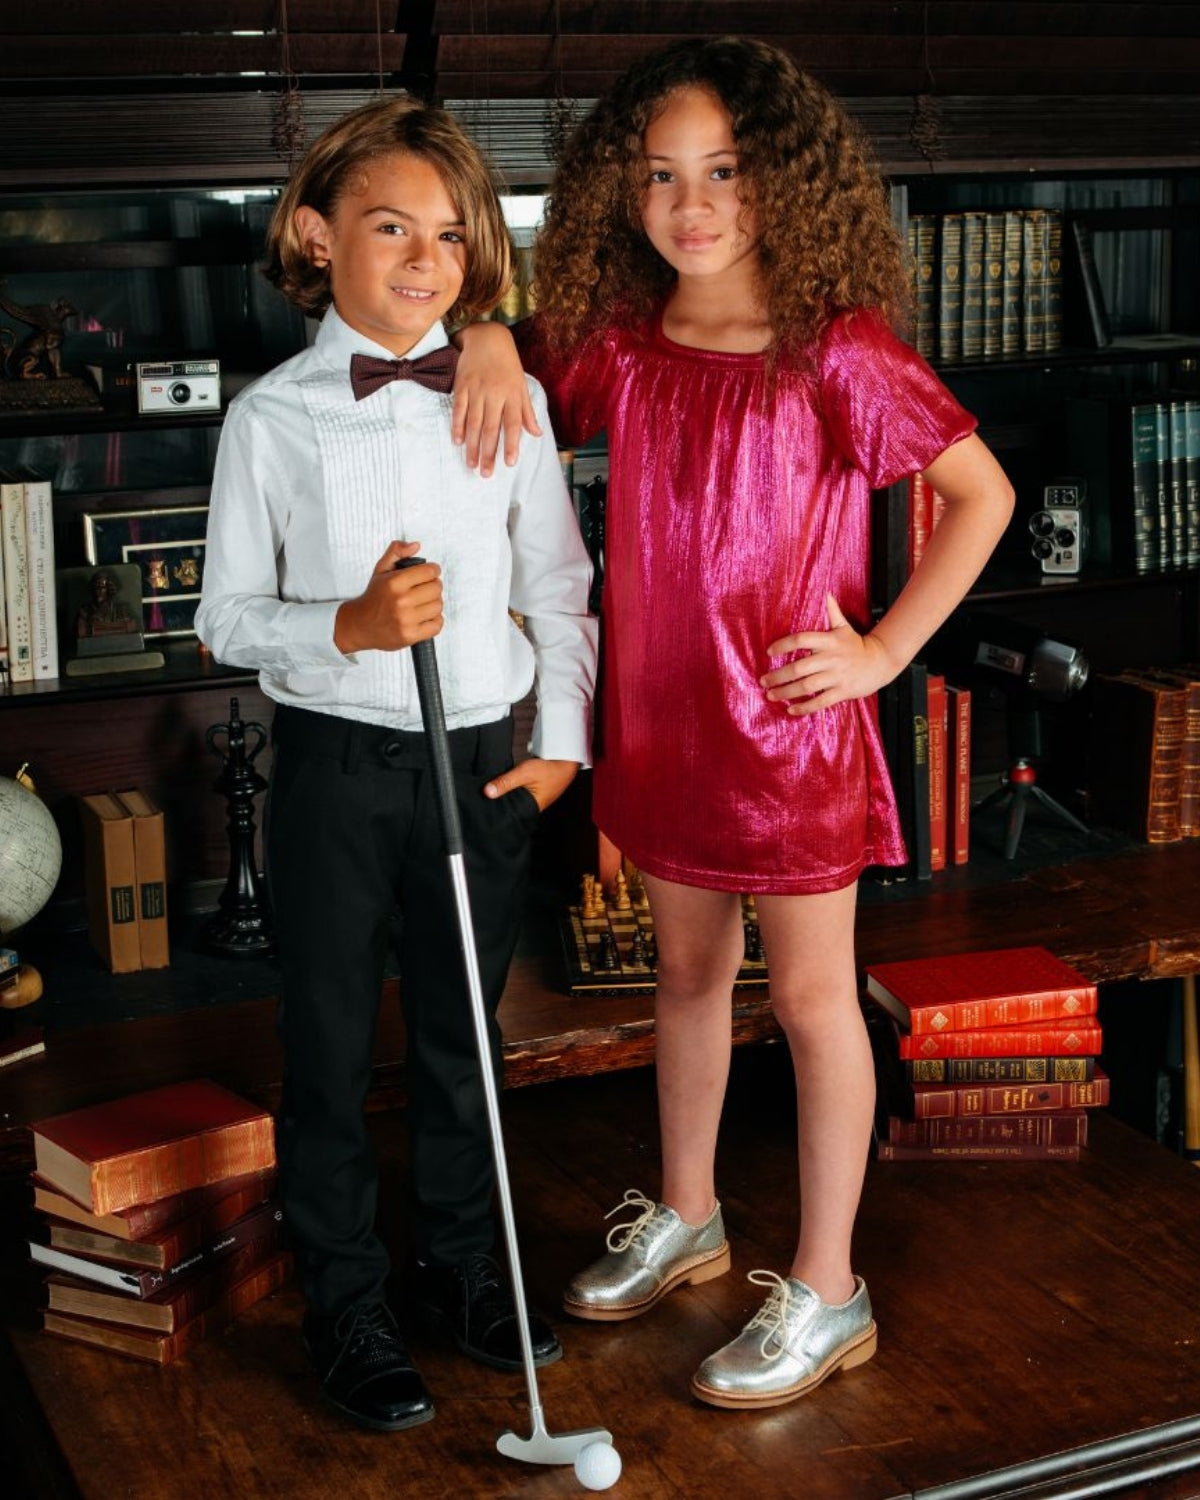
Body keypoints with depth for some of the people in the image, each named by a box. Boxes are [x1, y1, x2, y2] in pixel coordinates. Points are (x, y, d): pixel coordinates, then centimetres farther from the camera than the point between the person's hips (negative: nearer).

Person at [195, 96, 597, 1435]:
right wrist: (350, 627, -21)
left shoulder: (507, 398, 0)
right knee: (330, 1048, 9)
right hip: (335, 762, -2)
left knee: (461, 1037, 16)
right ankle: (344, 1305, 27)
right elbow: (227, 615, -4)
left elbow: (558, 587, 7)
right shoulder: (271, 417, -6)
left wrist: (562, 738, 2)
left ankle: (457, 1267, 36)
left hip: (484, 757, 2)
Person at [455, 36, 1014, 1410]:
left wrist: (884, 649, -12)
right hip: (661, 715, 5)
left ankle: (825, 1295, 20)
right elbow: (513, 392, 18)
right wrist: (489, 339, -5)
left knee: (812, 997, 6)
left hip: (789, 720, -5)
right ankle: (685, 1220, 40)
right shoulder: (616, 345, 0)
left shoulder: (836, 351, -15)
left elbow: (983, 492, -9)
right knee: (687, 970, 20)